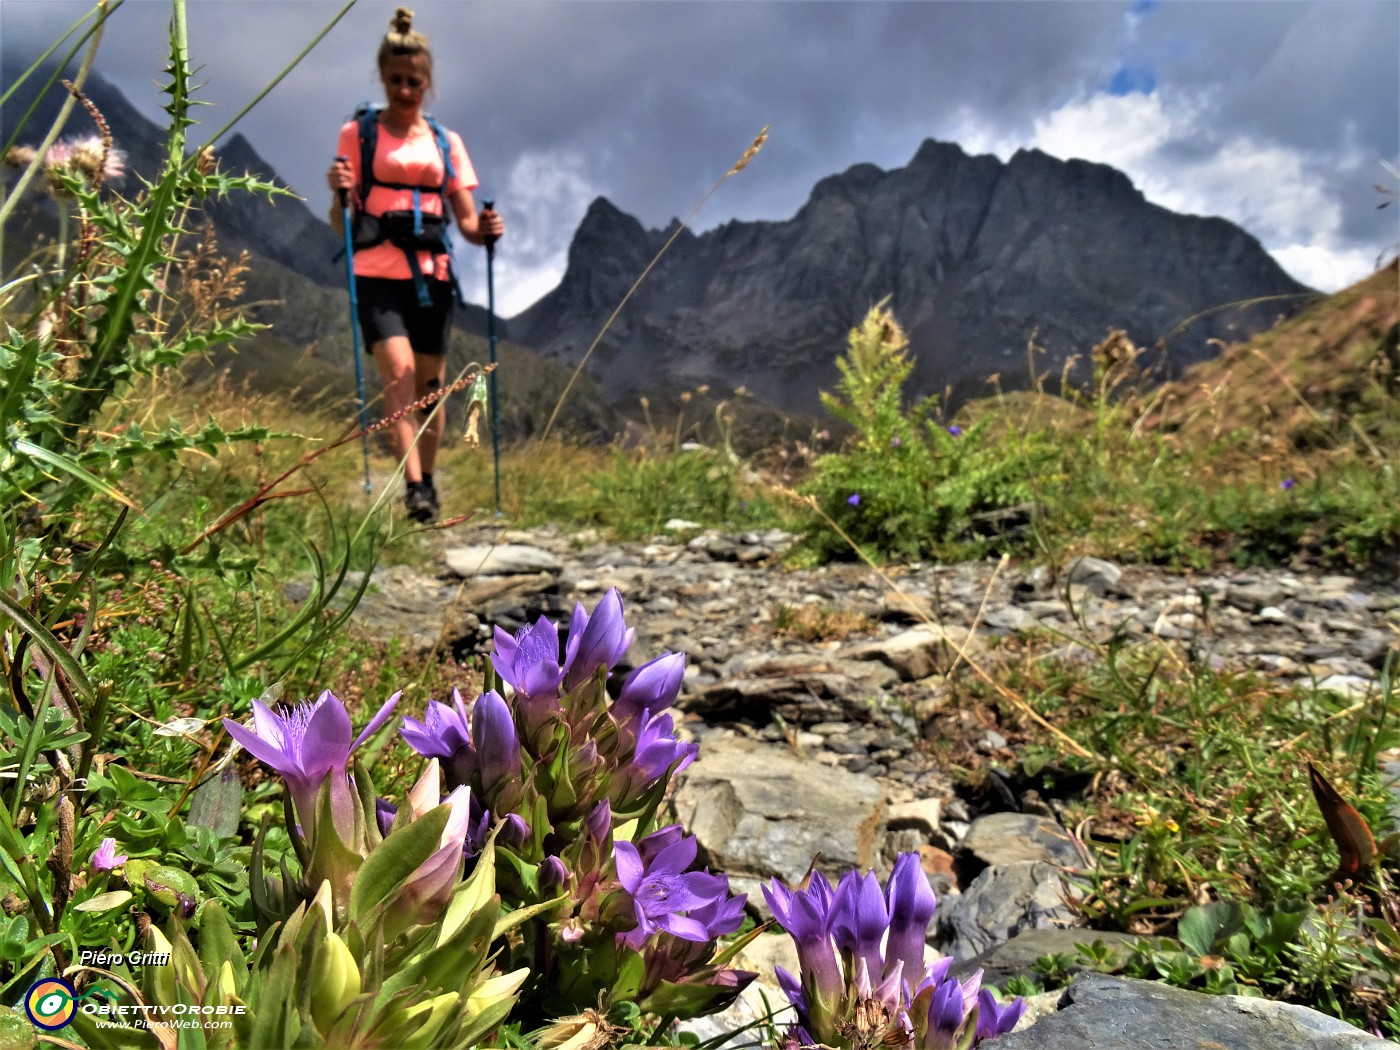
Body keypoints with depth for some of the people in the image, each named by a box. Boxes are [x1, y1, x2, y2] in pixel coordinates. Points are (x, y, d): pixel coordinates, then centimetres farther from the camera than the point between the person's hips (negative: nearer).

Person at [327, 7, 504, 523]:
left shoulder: (447, 142, 14)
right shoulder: (358, 133, 7)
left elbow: (465, 219, 11)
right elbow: (340, 224, 3)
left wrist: (485, 230, -11)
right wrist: (340, 194, -18)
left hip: (431, 273, 3)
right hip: (377, 272, -3)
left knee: (430, 384, 5)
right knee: (398, 372, -21)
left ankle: (428, 484, 19)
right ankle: (413, 486, -25)